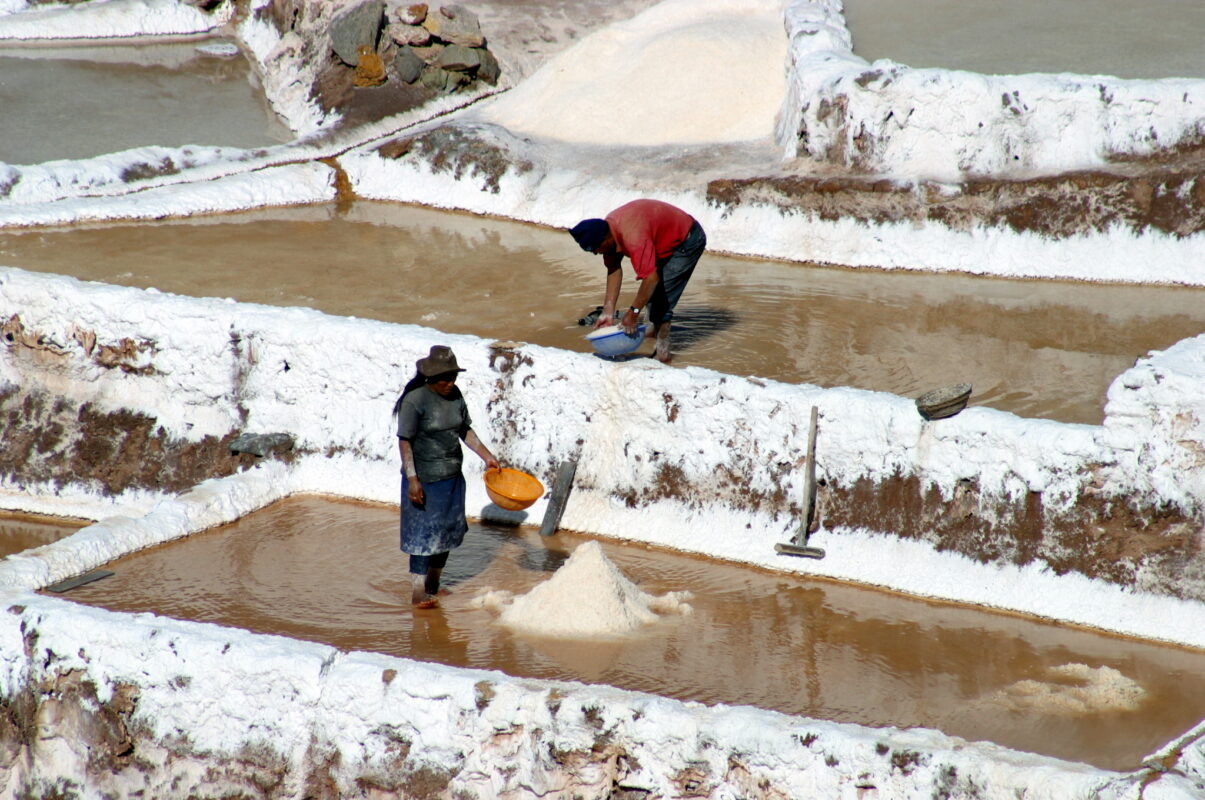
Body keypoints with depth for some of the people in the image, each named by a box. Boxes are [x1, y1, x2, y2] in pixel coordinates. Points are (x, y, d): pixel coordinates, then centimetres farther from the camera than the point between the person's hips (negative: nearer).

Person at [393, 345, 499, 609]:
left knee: (447, 532, 15)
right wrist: (412, 480, -20)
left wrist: (486, 456, 8)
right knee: (423, 534, -3)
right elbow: (405, 441, -16)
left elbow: (465, 431, 15)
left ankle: (433, 584, 31)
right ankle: (418, 592, 6)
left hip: (452, 477, 7)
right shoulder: (415, 400, -17)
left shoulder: (455, 396, 3)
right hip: (425, 479, -7)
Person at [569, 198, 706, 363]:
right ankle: (657, 330, 38)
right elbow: (614, 269, -5)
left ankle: (662, 351, -9)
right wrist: (608, 311, -9)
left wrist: (634, 312, -34)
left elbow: (651, 277, -39)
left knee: (662, 294, -14)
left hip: (688, 240, -9)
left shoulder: (633, 237, -39)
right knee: (652, 291, 18)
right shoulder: (607, 229, -11)